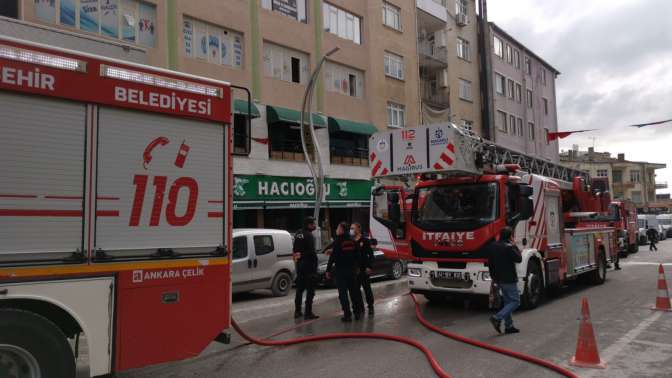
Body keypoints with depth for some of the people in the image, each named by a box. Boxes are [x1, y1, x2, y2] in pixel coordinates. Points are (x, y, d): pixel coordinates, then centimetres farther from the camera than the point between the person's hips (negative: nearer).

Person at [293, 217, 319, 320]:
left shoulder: (298, 234, 10)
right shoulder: (309, 236, -16)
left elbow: (295, 249, 15)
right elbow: (311, 252, -21)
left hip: (300, 264, 9)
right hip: (308, 264, -8)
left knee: (300, 288, 17)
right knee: (310, 289, -1)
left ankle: (297, 311, 24)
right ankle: (308, 313, 1)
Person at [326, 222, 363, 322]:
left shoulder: (338, 241, -13)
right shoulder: (352, 240, 6)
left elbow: (332, 257, -16)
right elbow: (356, 255, 12)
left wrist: (328, 270, -10)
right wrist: (357, 267, 22)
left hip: (340, 270, -6)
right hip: (352, 269, 6)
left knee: (343, 293, 0)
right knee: (354, 291, 15)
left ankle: (347, 315, -1)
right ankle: (357, 313, 21)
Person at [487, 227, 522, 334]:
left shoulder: (492, 246, 8)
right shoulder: (508, 247, -18)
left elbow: (490, 263, 12)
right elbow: (519, 259, -9)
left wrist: (493, 277, 19)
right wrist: (514, 246, -1)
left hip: (499, 280, 8)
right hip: (509, 279, -8)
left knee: (507, 301, 16)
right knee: (515, 301, 0)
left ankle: (509, 326, 17)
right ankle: (497, 318, -14)